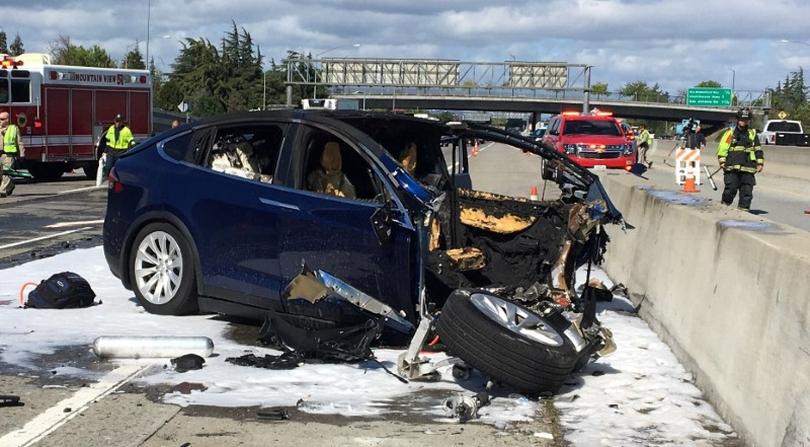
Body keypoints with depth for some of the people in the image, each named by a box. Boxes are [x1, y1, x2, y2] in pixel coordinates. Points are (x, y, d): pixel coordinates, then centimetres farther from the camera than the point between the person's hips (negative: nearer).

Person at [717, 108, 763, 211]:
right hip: (732, 168, -3)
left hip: (748, 168, 3)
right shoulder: (730, 133, 6)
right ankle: (724, 206, 13)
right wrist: (722, 161, -6)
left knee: (747, 191, -1)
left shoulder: (753, 134, 16)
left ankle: (743, 209, 4)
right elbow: (722, 147, 3)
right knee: (730, 189, -6)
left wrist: (760, 163, 12)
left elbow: (758, 150, 20)